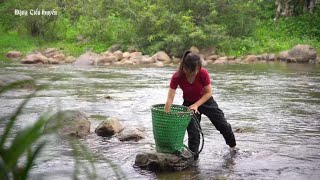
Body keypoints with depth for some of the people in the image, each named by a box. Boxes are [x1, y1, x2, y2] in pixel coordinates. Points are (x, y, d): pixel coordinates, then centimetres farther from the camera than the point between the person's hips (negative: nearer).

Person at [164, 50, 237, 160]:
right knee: (193, 132, -7)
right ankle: (193, 157, 8)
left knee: (223, 125, 11)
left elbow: (209, 93, -20)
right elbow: (170, 98, -32)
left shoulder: (203, 73, -30)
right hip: (189, 103, -1)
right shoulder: (177, 77, -29)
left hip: (206, 101, 1)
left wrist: (196, 105, -30)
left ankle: (233, 146, 37)